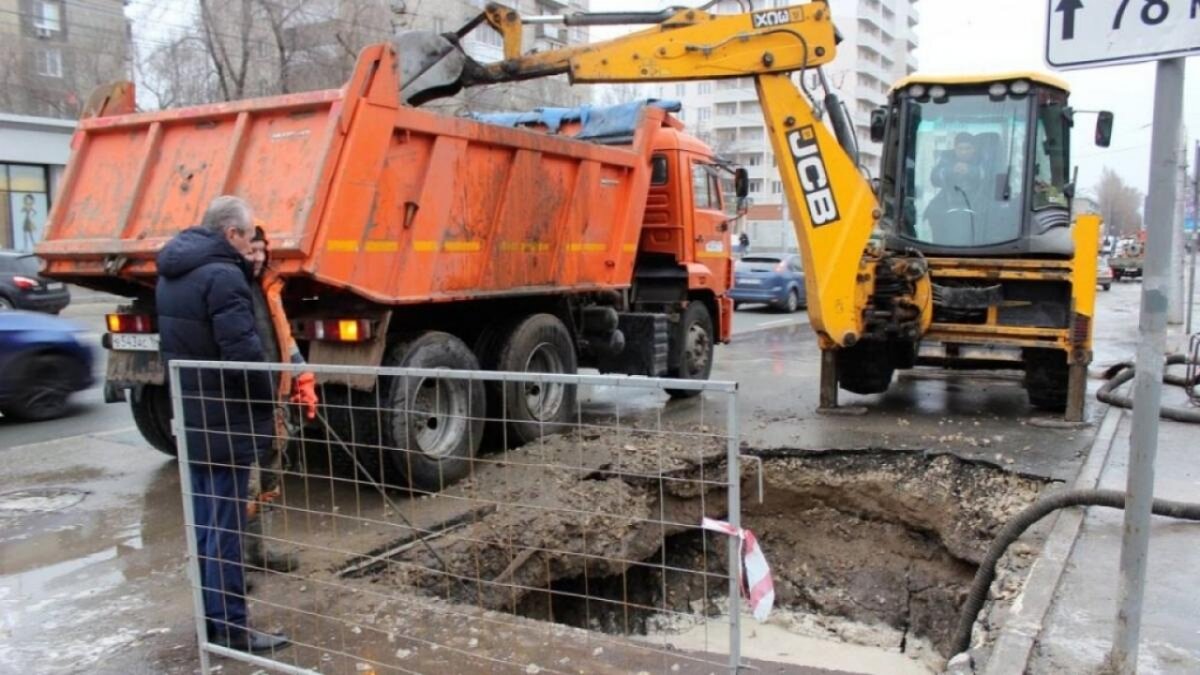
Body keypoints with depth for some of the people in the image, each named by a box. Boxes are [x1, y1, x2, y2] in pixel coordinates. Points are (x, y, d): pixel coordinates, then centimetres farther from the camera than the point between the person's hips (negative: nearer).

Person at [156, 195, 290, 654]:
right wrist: (267, 407, -13)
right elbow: (243, 351, -25)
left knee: (202, 518, 17)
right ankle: (230, 627, 6)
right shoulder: (222, 275, -19)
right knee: (225, 523, -2)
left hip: (189, 417, 9)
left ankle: (209, 612, 28)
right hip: (225, 422, -9)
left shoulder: (171, 273, 12)